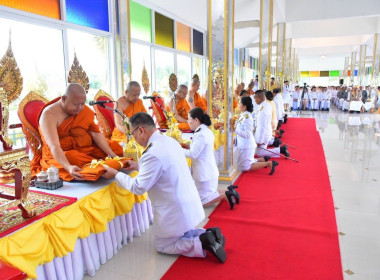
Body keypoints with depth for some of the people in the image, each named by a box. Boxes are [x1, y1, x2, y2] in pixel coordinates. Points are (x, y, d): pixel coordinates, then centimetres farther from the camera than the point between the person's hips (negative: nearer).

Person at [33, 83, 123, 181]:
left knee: (115, 147, -9)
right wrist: (69, 167, -45)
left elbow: (96, 133, -5)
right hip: (59, 156, -5)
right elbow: (54, 146, -28)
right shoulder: (49, 114, -17)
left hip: (85, 149, 6)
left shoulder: (84, 110, 0)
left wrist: (111, 154, -18)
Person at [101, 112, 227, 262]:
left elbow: (138, 187, -19)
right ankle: (207, 234, 12)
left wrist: (115, 174, -7)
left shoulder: (153, 153, -27)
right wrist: (137, 166, 17)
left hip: (175, 211, -9)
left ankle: (201, 244, -1)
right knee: (180, 234, 31)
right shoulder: (170, 141, 1)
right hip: (190, 204, 9)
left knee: (161, 246, 15)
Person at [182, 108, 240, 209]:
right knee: (208, 194, 22)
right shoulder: (206, 131, 9)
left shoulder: (201, 135, -23)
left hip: (204, 173, -10)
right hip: (209, 170, 10)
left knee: (202, 201, 2)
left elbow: (193, 154, -22)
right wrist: (187, 146, 6)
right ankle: (228, 192, 11)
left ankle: (225, 195, -7)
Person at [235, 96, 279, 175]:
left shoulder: (247, 117, -22)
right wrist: (236, 138, 10)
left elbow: (247, 134, -26)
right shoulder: (243, 115, 6)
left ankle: (269, 163, -1)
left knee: (245, 167, -1)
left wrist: (235, 129, -26)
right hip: (243, 144, 9)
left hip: (246, 146, -9)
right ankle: (263, 159, 24)